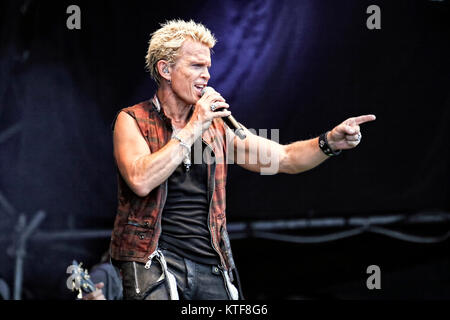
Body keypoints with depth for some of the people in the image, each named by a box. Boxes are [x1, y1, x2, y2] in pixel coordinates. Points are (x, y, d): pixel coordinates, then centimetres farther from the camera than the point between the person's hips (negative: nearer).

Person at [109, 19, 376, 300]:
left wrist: (330, 142, -7)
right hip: (154, 263, -5)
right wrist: (192, 129, -14)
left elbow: (285, 158, 11)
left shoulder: (217, 126, 13)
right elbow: (140, 181, -18)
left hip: (212, 266, 5)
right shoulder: (133, 120, 0)